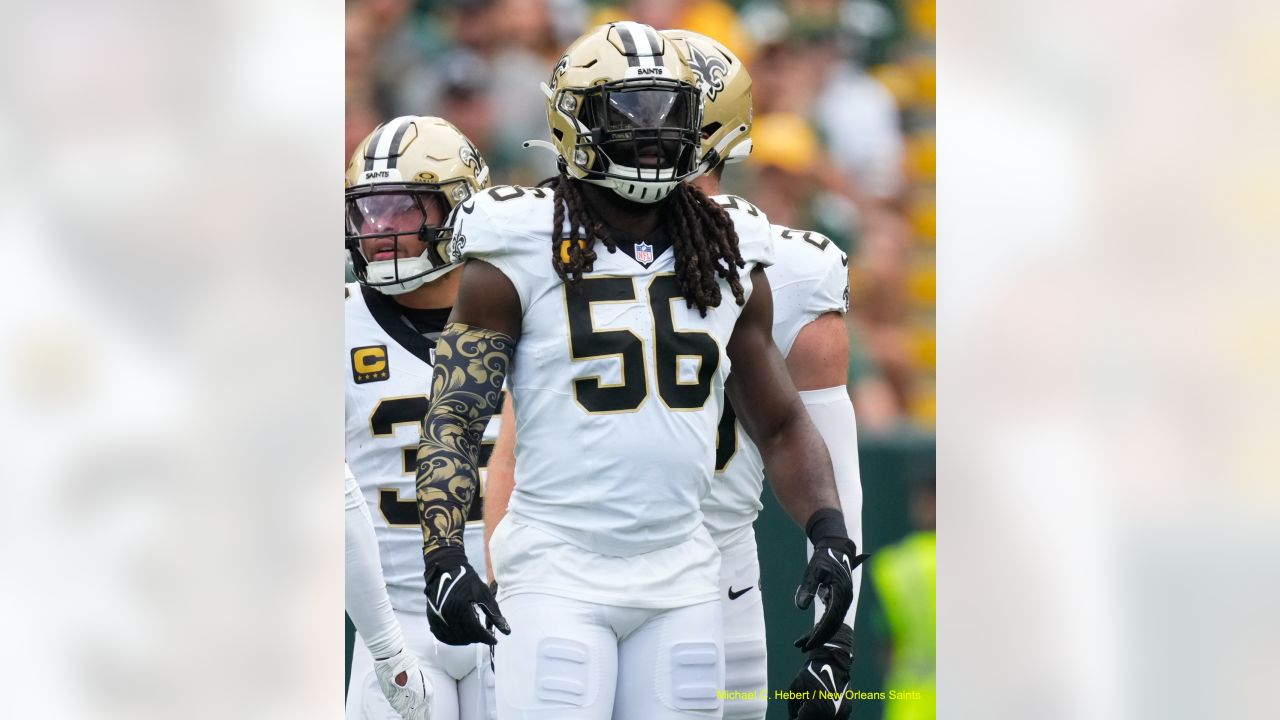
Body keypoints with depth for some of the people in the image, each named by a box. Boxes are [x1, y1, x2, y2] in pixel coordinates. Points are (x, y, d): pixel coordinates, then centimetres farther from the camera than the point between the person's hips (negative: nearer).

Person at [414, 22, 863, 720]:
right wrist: (444, 559, -19)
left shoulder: (725, 257, 10)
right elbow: (452, 422, -5)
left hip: (681, 576, 4)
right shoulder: (520, 255, -3)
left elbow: (782, 427, 16)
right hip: (559, 572, -4)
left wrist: (830, 537, -1)